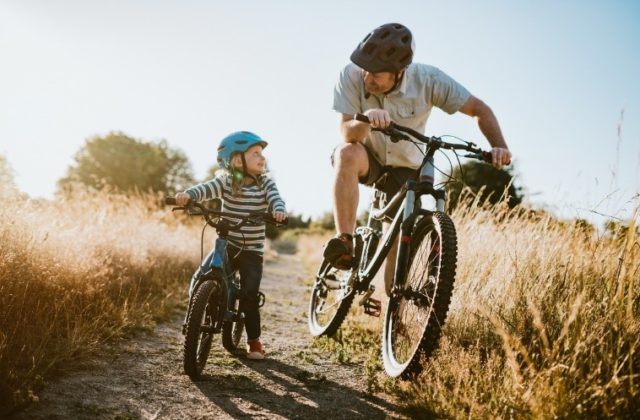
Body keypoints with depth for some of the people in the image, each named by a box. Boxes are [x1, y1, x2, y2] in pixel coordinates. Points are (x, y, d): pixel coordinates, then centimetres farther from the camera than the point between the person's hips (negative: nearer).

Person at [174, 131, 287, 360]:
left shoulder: (265, 182, -2)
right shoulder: (226, 181, -5)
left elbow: (275, 198, -17)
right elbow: (206, 188, -19)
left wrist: (279, 210, -40)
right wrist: (188, 194, -40)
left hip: (252, 250, 0)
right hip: (226, 244, 1)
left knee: (249, 295, -5)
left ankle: (254, 341, 12)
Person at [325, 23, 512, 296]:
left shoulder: (428, 79, -24)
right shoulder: (351, 76, -25)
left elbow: (479, 109, -17)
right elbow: (348, 134, -29)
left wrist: (498, 146, -33)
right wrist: (365, 120, -52)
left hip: (406, 169, 1)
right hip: (367, 158, -1)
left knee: (400, 246, -3)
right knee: (347, 154, -38)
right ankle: (344, 242, -34)